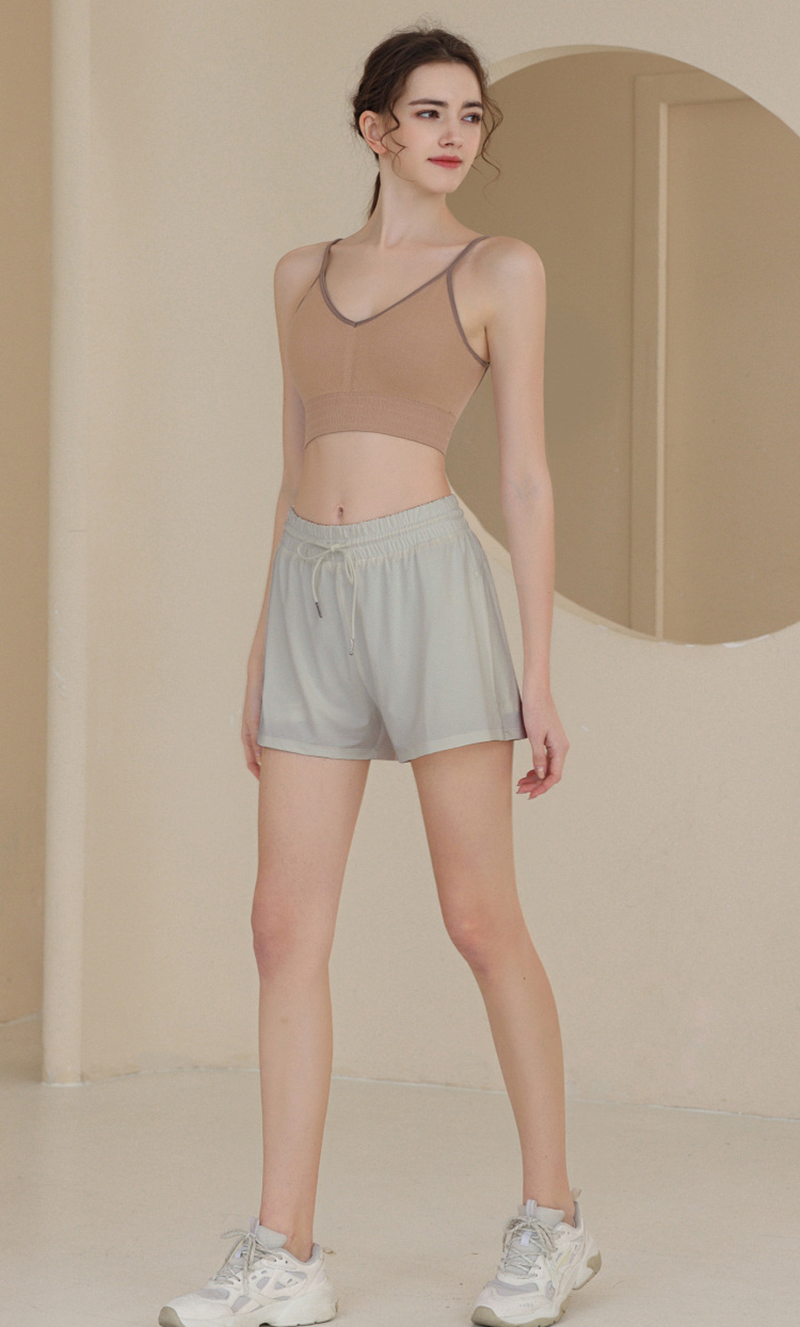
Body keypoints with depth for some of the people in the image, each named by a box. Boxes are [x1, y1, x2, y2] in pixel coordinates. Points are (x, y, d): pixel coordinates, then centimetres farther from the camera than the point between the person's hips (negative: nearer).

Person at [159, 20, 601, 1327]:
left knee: (481, 918, -1)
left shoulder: (502, 269, 3)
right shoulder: (303, 274, 17)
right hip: (311, 595, 5)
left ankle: (553, 1219, 14)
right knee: (287, 929, 0)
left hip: (430, 582, -5)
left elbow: (527, 479, -1)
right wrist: (260, 659, 15)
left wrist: (538, 674, -6)